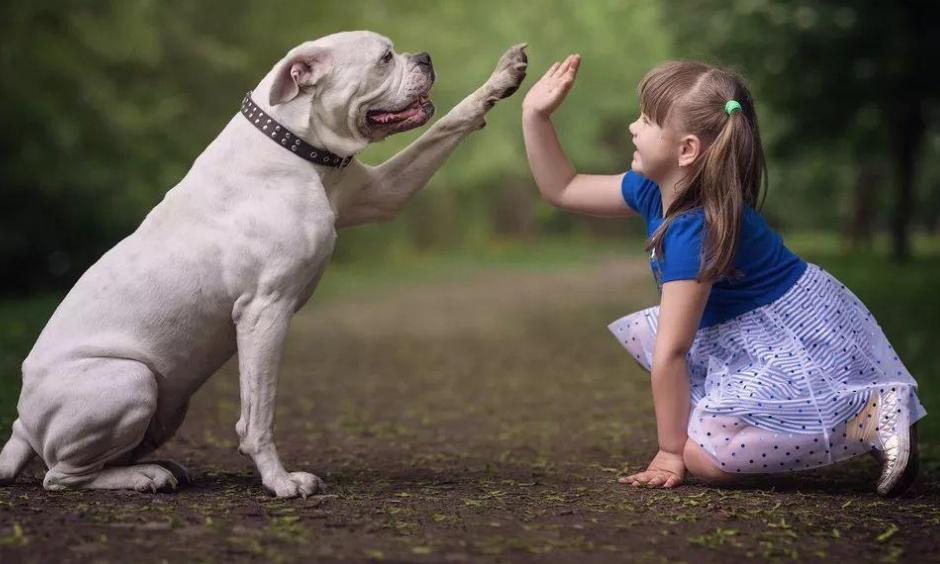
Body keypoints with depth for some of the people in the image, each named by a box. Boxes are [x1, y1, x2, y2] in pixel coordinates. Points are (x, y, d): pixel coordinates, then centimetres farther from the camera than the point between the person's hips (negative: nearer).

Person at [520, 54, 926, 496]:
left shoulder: (694, 231, -29)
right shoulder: (652, 191, -2)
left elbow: (669, 354, -26)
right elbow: (563, 190, 11)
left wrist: (672, 451, -18)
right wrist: (535, 115, 2)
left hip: (805, 353, -9)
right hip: (753, 338, 10)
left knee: (704, 456, -21)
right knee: (642, 332, 10)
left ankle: (872, 418, -14)